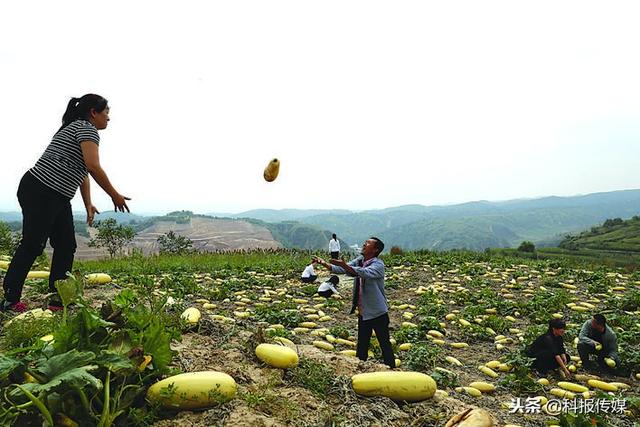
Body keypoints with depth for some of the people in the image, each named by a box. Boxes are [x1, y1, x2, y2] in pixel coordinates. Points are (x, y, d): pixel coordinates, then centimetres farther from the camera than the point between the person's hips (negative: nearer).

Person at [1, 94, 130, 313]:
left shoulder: (78, 129, 23)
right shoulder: (87, 129, -9)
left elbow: (82, 171, 21)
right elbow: (93, 167, -23)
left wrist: (88, 205, 17)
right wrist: (114, 195, -14)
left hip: (58, 198, 10)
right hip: (39, 192, -10)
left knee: (66, 246, 8)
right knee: (32, 246, -4)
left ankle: (59, 299, 12)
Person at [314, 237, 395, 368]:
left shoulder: (378, 265, -18)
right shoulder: (359, 260, 4)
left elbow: (363, 273, -37)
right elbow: (341, 269, 0)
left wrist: (344, 265, -45)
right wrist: (324, 263, -15)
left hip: (378, 313, -7)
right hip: (363, 312, 7)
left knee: (385, 345, 5)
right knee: (361, 346, 18)